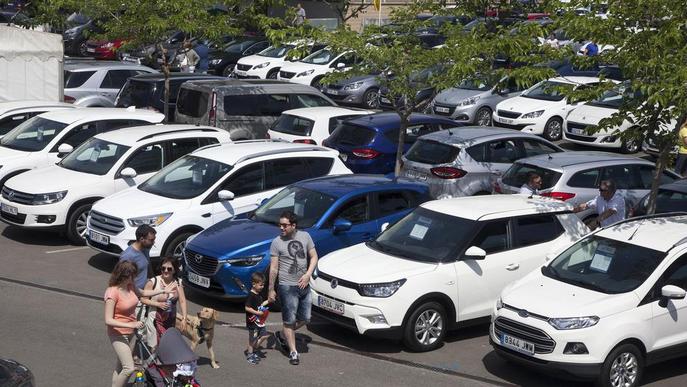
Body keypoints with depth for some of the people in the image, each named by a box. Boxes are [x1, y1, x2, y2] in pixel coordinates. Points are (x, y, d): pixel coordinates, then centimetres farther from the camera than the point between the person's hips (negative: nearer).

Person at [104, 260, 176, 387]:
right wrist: (131, 324, -32)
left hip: (131, 333, 8)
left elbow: (142, 293, 23)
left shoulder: (130, 286, -1)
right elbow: (108, 320, -27)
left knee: (120, 367, 15)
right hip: (118, 334, -8)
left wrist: (163, 291, 22)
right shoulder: (112, 292, -24)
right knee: (129, 368, -15)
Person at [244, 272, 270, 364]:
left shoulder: (258, 295, 9)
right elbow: (247, 308, -24)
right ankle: (250, 354, 16)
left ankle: (253, 350, 24)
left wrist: (267, 301, 10)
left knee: (264, 336, 10)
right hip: (252, 321, -9)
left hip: (259, 321, 9)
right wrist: (257, 312, -25)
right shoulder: (251, 295, -19)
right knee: (253, 339, 1)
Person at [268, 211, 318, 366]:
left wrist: (308, 274, -8)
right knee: (289, 320, -1)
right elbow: (273, 268, -6)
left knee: (304, 319, 11)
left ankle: (281, 335, 32)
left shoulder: (305, 236, 3)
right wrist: (271, 289, -6)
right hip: (288, 286, -5)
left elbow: (314, 257, 8)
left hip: (304, 285, 5)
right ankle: (293, 352, 8)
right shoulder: (277, 242, -8)